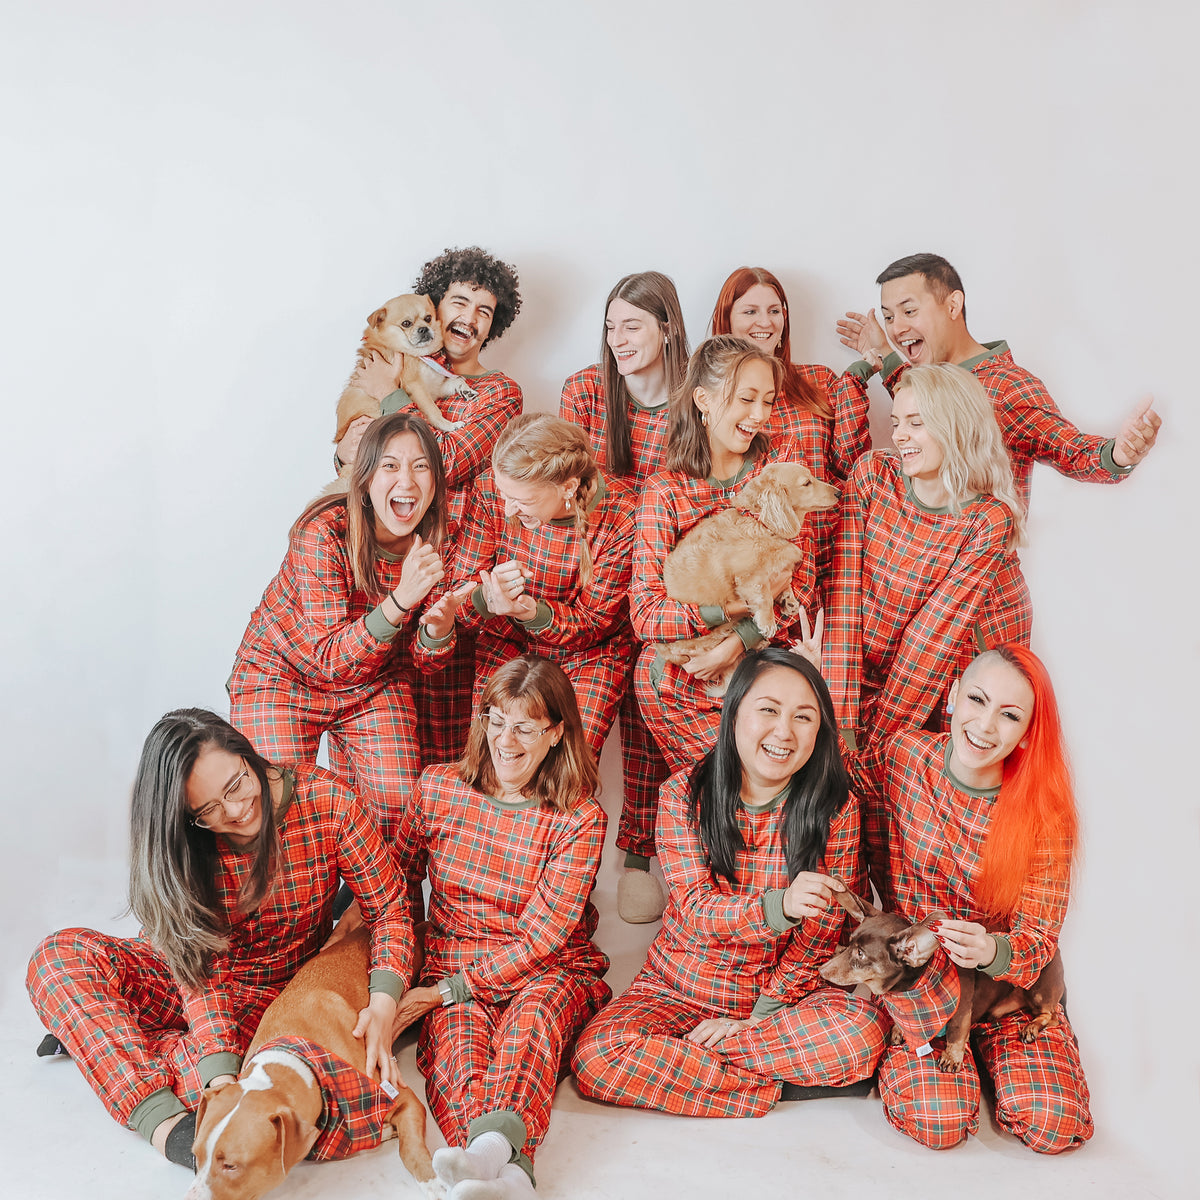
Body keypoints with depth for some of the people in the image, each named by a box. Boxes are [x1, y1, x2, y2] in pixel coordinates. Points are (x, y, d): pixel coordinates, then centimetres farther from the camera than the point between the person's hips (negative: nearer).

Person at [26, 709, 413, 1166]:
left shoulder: (327, 803, -20)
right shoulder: (183, 843, -16)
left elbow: (389, 909, -14)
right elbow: (202, 967, -22)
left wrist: (383, 1004, -31)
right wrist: (219, 1072, -37)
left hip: (274, 992, -2)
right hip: (190, 981, 2)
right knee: (57, 957, -23)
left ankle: (93, 1033, -5)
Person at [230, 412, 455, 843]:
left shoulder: (433, 542, -13)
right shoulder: (324, 534, -27)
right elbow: (330, 657, -30)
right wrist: (400, 601, -45)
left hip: (373, 685, 4)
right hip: (280, 675, -4)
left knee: (400, 808, -8)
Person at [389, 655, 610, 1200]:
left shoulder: (580, 819, -5)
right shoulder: (439, 788, 3)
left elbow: (542, 936, -10)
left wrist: (448, 989, -16)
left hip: (548, 970, -1)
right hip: (451, 962, 1)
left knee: (532, 1014, -37)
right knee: (456, 1038, -33)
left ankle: (496, 1141, -63)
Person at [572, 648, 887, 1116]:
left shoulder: (836, 806, -8)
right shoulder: (683, 792, -9)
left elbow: (822, 930, -5)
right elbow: (696, 908, -17)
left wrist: (762, 1013, -10)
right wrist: (779, 906, -37)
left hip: (786, 987, 0)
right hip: (683, 985, 1)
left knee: (864, 1030, -30)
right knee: (596, 1054, -25)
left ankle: (681, 1053, -16)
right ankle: (789, 1084, -16)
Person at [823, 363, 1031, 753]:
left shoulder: (991, 520, -12)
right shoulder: (873, 473, -6)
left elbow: (937, 627, -15)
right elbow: (843, 593, -11)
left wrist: (877, 734, -16)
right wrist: (841, 718, -17)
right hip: (855, 673, 2)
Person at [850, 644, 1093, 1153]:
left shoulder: (1043, 812, -12)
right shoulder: (904, 753, -11)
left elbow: (1037, 935, -13)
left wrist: (992, 951, -38)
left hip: (1008, 984, 1)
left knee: (1056, 1124, -19)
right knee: (938, 1120, -24)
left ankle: (980, 1051, 13)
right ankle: (906, 1056, 11)